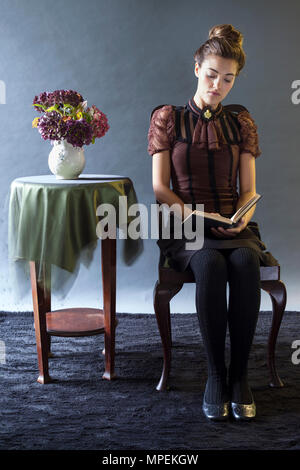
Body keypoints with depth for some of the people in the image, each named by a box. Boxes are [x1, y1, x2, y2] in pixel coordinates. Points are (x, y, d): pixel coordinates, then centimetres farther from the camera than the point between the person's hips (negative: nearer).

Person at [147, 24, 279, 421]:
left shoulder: (242, 121, 13)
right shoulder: (167, 118, 6)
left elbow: (249, 189, 10)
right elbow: (160, 186, 2)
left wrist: (242, 218, -12)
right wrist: (185, 211, -16)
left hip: (234, 226, 2)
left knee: (245, 262, -33)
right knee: (211, 264, -36)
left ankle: (240, 375, -24)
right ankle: (215, 374, -24)